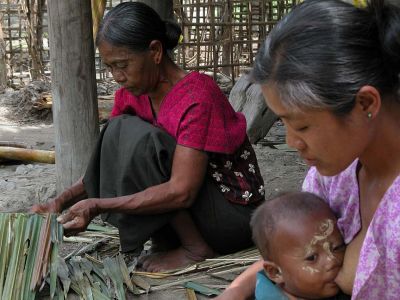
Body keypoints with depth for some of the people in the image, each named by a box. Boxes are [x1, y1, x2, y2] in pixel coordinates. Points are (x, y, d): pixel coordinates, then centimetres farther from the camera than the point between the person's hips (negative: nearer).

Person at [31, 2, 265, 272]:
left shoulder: (197, 97, -24)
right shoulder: (131, 95, -1)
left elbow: (181, 192, -30)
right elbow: (108, 162, 2)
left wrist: (97, 205, -32)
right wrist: (61, 201, -15)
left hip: (236, 212, -7)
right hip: (193, 208, 7)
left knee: (139, 138, -25)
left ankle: (195, 248, -13)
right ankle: (167, 242, -4)